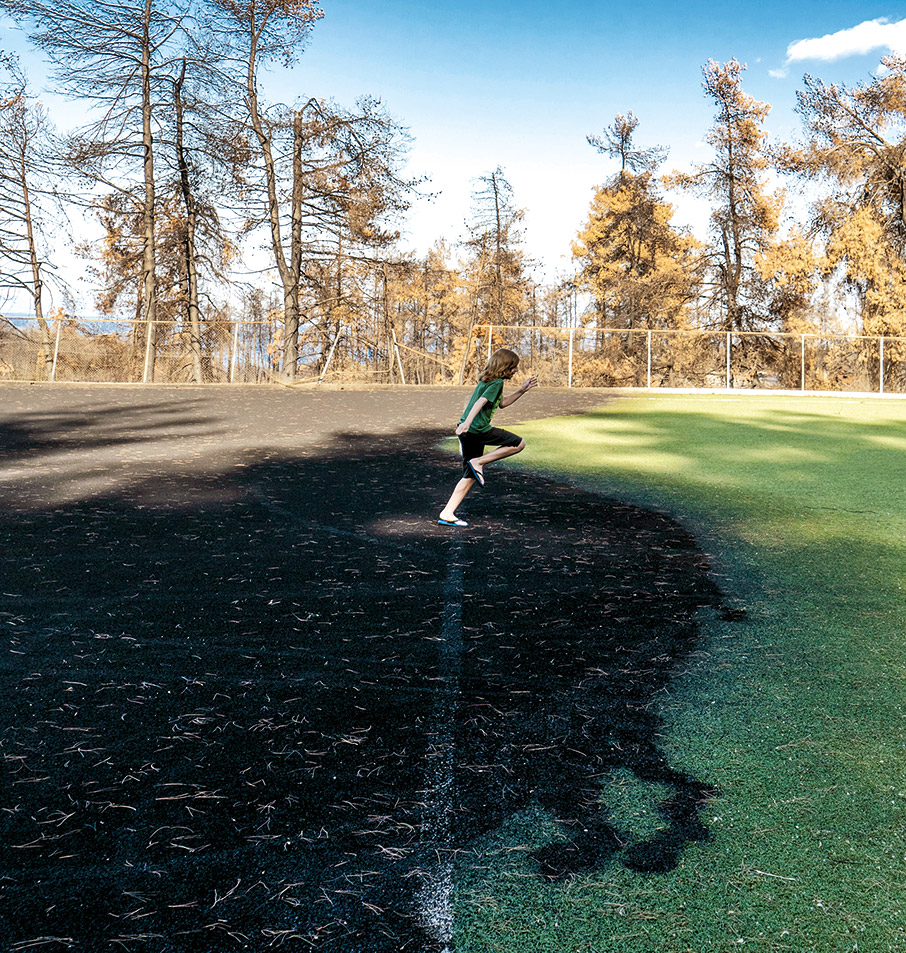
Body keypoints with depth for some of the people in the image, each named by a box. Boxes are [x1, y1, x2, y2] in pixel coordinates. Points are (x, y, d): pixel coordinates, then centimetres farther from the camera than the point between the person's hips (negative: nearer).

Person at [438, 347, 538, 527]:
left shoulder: (487, 380, 20)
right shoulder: (497, 382, -9)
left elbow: (502, 402, 32)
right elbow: (481, 402, -24)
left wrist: (523, 390, 26)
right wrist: (467, 422, -37)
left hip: (467, 432, 10)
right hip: (478, 429, -10)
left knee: (470, 476, 14)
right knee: (519, 443, -1)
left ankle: (447, 514, 10)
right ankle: (478, 462, -5)